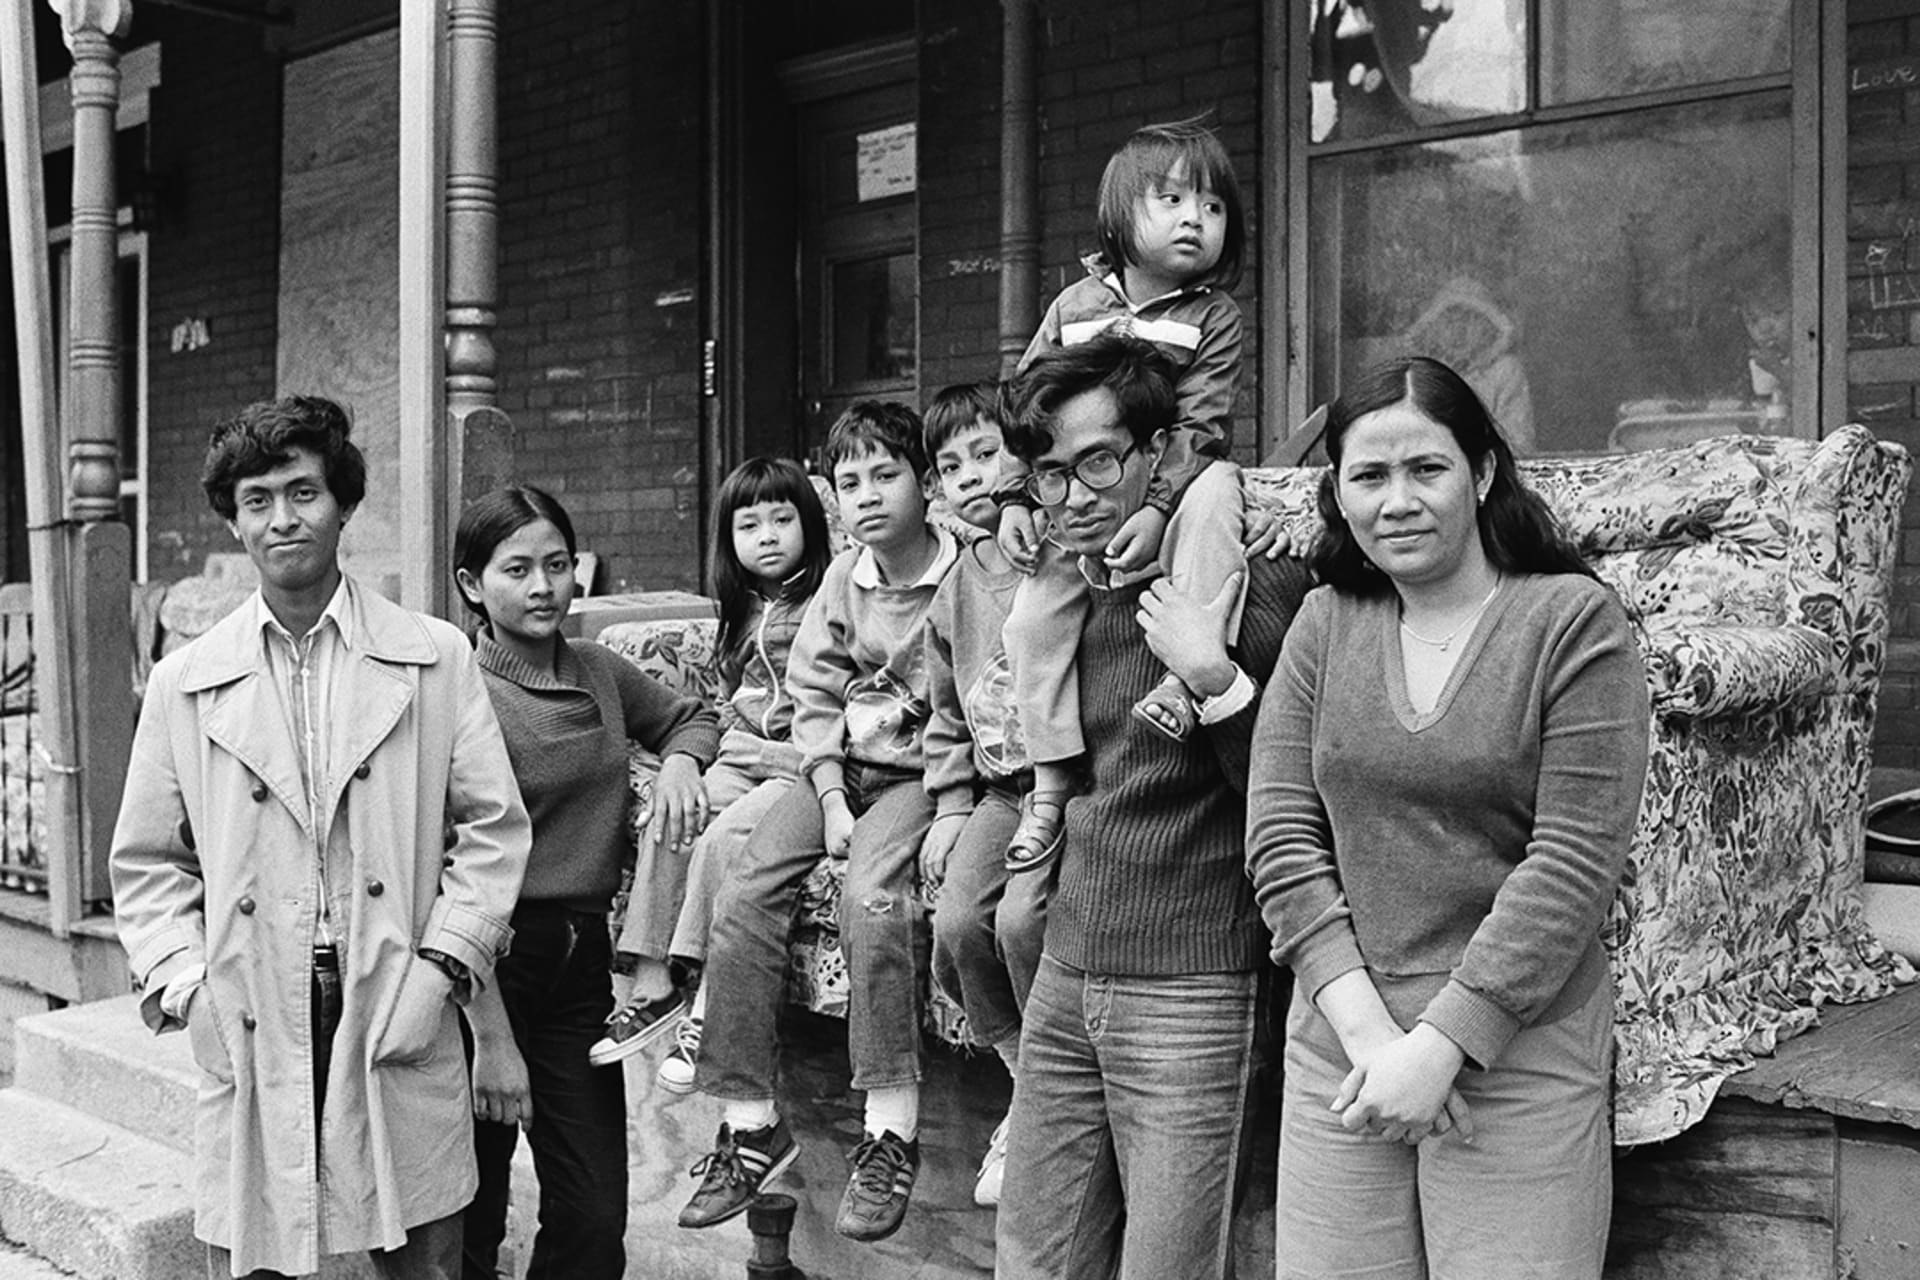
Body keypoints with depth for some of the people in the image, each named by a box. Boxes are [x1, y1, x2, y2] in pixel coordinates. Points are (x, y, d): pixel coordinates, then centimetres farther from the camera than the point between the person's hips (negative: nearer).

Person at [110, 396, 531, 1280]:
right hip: (249, 1031, 1)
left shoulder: (435, 659, 3)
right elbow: (148, 864, 11)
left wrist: (441, 967, -7)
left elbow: (492, 830, 2)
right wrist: (184, 985, -2)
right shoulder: (184, 684, 7)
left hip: (399, 1025, 0)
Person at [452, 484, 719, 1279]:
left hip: (582, 959, 6)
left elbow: (692, 715, 27)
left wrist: (680, 761, 2)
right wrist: (493, 1036, -18)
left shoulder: (599, 672, 7)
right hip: (491, 967, -5)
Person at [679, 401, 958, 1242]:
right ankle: (750, 1122, -6)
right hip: (841, 769, 6)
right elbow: (813, 692, 7)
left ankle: (891, 1133, -23)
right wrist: (832, 799, -5)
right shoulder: (842, 579, 7)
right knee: (743, 895, -12)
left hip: (921, 775, -6)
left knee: (870, 893, -32)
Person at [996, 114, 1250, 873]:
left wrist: (1156, 510, -24)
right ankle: (1051, 783, 2)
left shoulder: (1213, 317, -2)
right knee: (1033, 618, -10)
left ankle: (1187, 673, -40)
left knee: (1216, 494, -35)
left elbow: (1199, 427, -11)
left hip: (1170, 487, -2)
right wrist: (1015, 500, -2)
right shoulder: (1075, 305, 6)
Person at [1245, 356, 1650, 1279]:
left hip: (1517, 1057, -3)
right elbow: (1281, 839, 0)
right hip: (1339, 1052, 3)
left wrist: (1441, 1045, -14)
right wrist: (1368, 1030, -11)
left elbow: (1574, 862, -11)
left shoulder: (1574, 622, -6)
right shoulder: (1325, 625, 5)